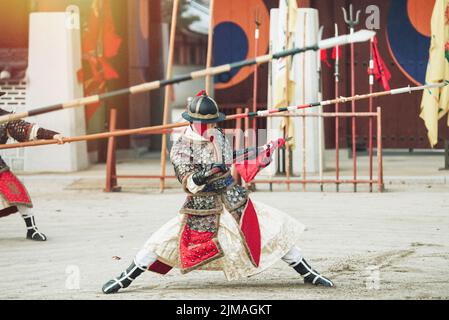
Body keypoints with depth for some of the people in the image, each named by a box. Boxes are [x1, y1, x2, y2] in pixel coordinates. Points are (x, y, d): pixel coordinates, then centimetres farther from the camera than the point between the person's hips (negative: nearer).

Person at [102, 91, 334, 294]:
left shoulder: (219, 137, 3)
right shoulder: (180, 149, -12)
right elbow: (189, 183, -21)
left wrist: (264, 151, 18)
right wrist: (207, 172, -40)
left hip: (234, 201, 4)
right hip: (201, 207, -4)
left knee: (277, 230, -2)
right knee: (160, 243, -10)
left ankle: (308, 274, 12)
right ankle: (125, 279, 5)